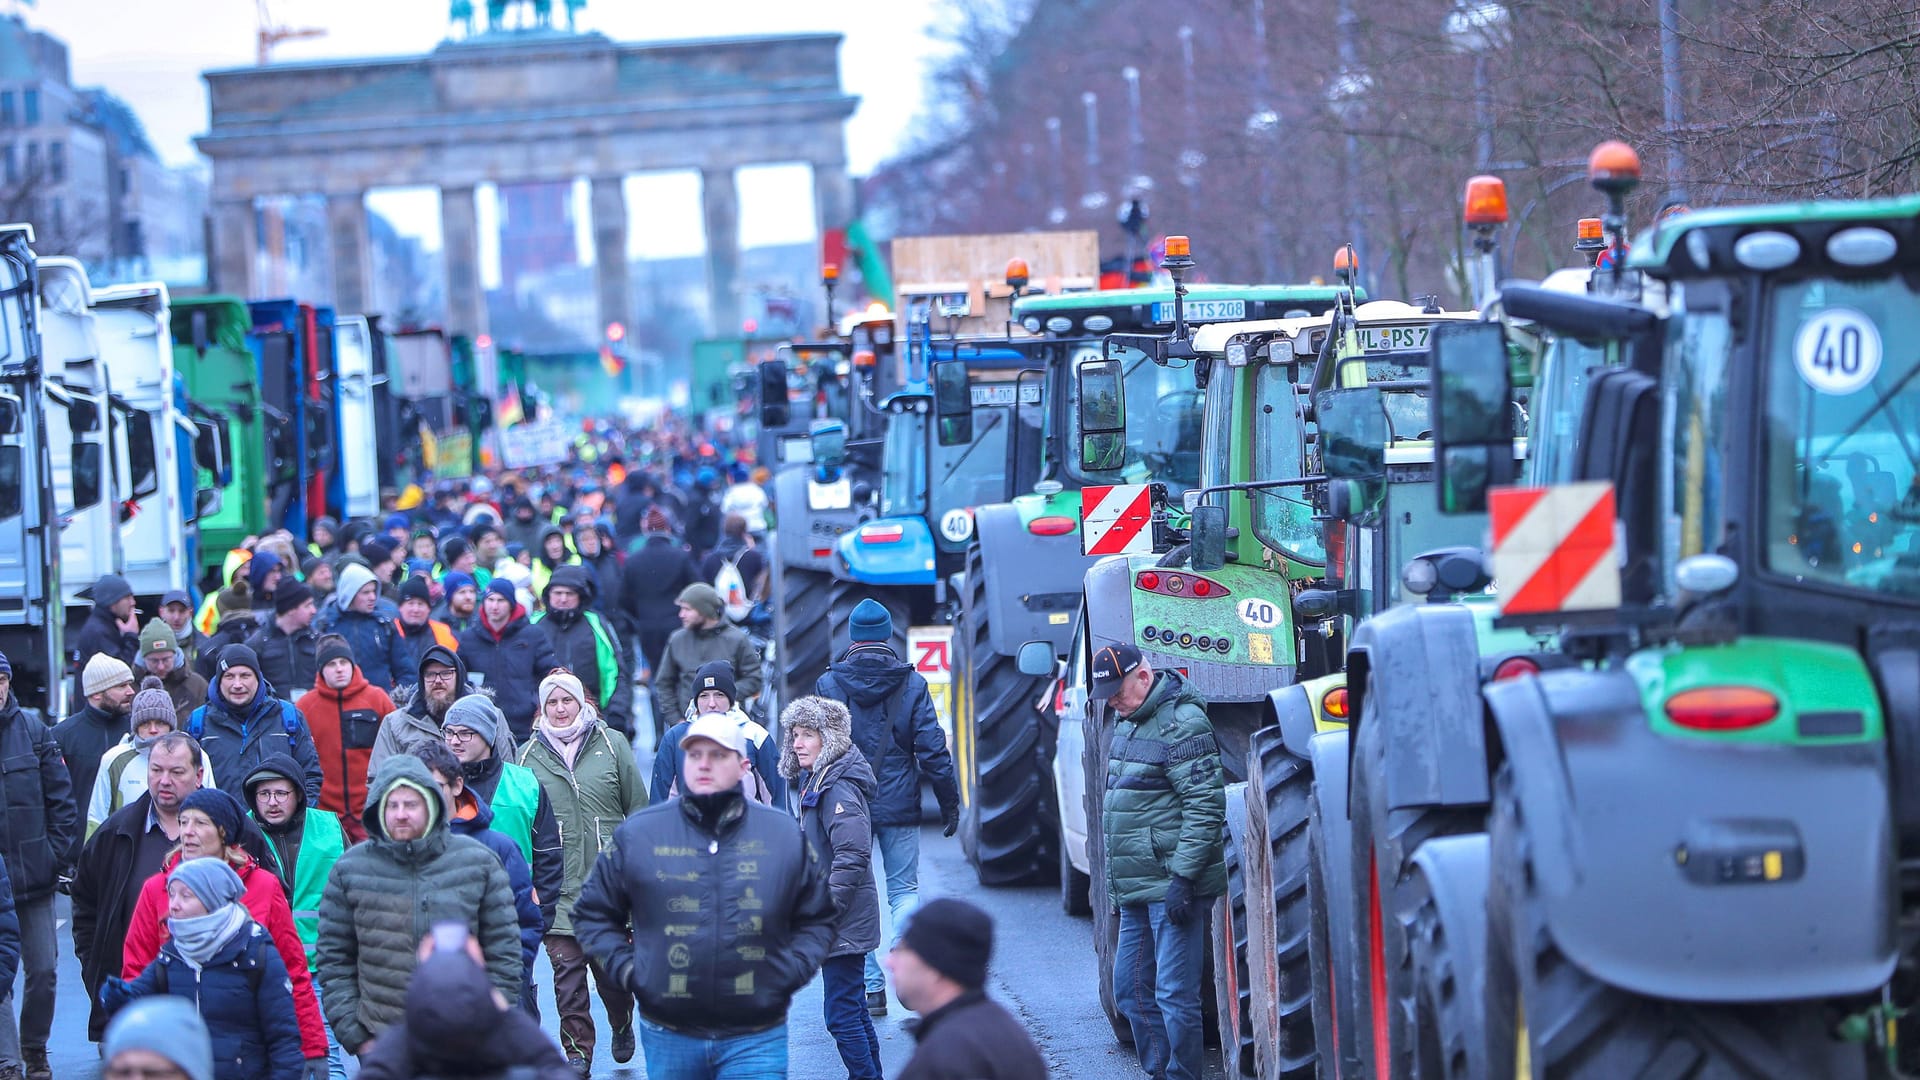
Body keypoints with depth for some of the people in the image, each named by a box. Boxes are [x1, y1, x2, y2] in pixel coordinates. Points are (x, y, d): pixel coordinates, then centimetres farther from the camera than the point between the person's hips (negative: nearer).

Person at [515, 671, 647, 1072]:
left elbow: (637, 807, 8)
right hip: (557, 885, 0)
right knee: (567, 968, -5)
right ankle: (577, 1050, 2)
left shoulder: (612, 744, 4)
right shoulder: (528, 756, 6)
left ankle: (622, 1023, 34)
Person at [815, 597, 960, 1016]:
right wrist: (949, 803, 5)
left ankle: (872, 987, 5)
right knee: (904, 890, 10)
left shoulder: (828, 685, -2)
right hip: (899, 808, 0)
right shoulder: (911, 684, -2)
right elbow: (932, 750, -3)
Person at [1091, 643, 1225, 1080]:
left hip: (1172, 886, -10)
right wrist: (1117, 878, 23)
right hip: (1136, 889, 10)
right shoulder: (1129, 723, 15)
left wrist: (1183, 875, -21)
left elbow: (1205, 807, -19)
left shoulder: (1182, 725, -14)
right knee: (1130, 989, 13)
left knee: (1174, 992, -7)